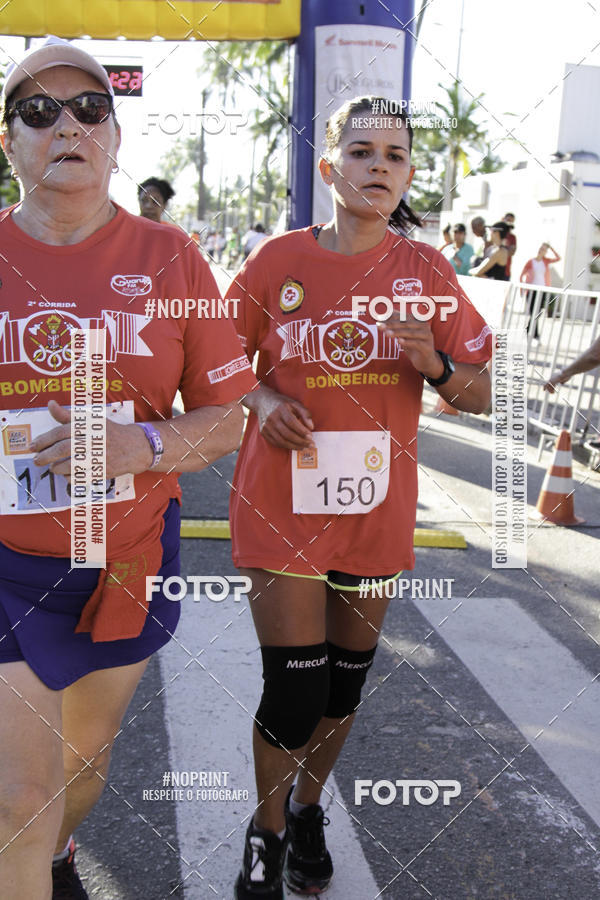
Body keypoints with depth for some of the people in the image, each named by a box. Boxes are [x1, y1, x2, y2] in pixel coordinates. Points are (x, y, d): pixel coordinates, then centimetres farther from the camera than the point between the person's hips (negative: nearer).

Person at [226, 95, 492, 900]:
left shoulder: (425, 270, 1)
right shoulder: (278, 259, -4)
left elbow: (481, 394, 3)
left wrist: (432, 361, -18)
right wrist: (262, 400, -14)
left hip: (376, 509, 3)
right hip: (283, 504, -2)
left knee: (345, 681, 15)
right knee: (294, 690, -2)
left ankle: (308, 807, 43)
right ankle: (267, 831, 27)